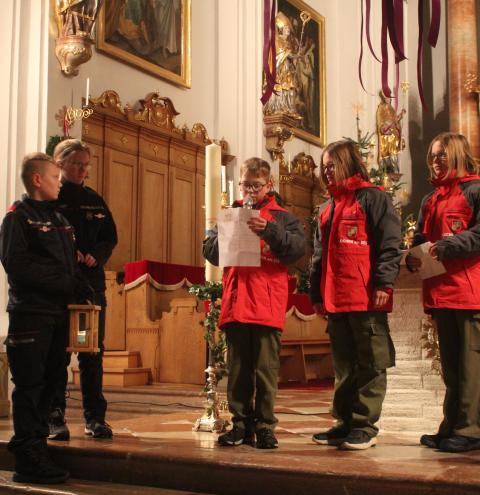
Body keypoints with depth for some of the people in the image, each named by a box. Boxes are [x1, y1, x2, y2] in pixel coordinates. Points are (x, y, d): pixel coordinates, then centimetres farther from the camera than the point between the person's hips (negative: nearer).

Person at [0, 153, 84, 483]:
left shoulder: (58, 218, 20)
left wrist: (76, 284, 2)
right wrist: (64, 282, -15)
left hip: (58, 314, 7)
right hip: (31, 315, -7)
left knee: (49, 383, 10)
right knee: (30, 385, -4)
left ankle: (37, 448, 19)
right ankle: (28, 461, 1)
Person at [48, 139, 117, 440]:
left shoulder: (95, 201, 15)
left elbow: (110, 237, 13)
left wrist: (95, 256, -6)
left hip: (92, 283, 4)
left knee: (93, 353, 6)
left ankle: (95, 417, 13)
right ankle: (55, 418, 7)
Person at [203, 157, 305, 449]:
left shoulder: (281, 217, 8)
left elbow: (299, 248, -7)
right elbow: (210, 250, 12)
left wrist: (269, 230, -17)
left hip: (268, 303, -3)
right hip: (235, 302, 3)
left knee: (266, 369, -1)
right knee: (238, 369, 8)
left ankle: (265, 427, 7)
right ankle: (241, 425, 16)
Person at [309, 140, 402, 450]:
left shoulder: (373, 198, -2)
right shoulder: (328, 209, 22)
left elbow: (390, 243, -10)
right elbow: (319, 255, 23)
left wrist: (384, 283, -17)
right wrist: (316, 294, 18)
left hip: (368, 299, -8)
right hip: (335, 301, 8)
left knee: (370, 364, -1)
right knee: (343, 366, 12)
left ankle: (365, 425, 5)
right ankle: (345, 423, 20)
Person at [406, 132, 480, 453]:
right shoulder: (431, 200, 20)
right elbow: (420, 239, 21)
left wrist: (446, 246, -20)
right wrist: (412, 257, 1)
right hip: (440, 292, 8)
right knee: (450, 363, 13)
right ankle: (452, 427, 20)